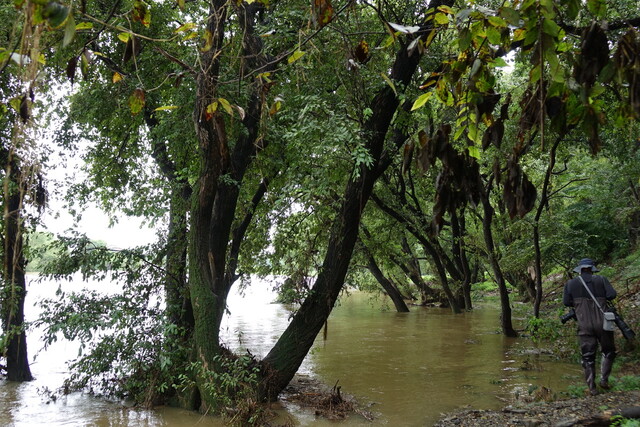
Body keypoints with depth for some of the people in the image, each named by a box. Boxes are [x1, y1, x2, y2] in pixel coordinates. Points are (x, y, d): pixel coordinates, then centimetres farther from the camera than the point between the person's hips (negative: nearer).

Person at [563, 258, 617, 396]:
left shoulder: (570, 283, 5)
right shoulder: (601, 279, 2)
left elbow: (566, 302, 4)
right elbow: (612, 294, -4)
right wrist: (601, 297, 15)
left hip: (584, 326, 1)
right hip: (602, 323, -1)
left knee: (588, 357, 7)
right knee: (608, 351, 19)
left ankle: (592, 388, 7)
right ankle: (604, 379, 11)